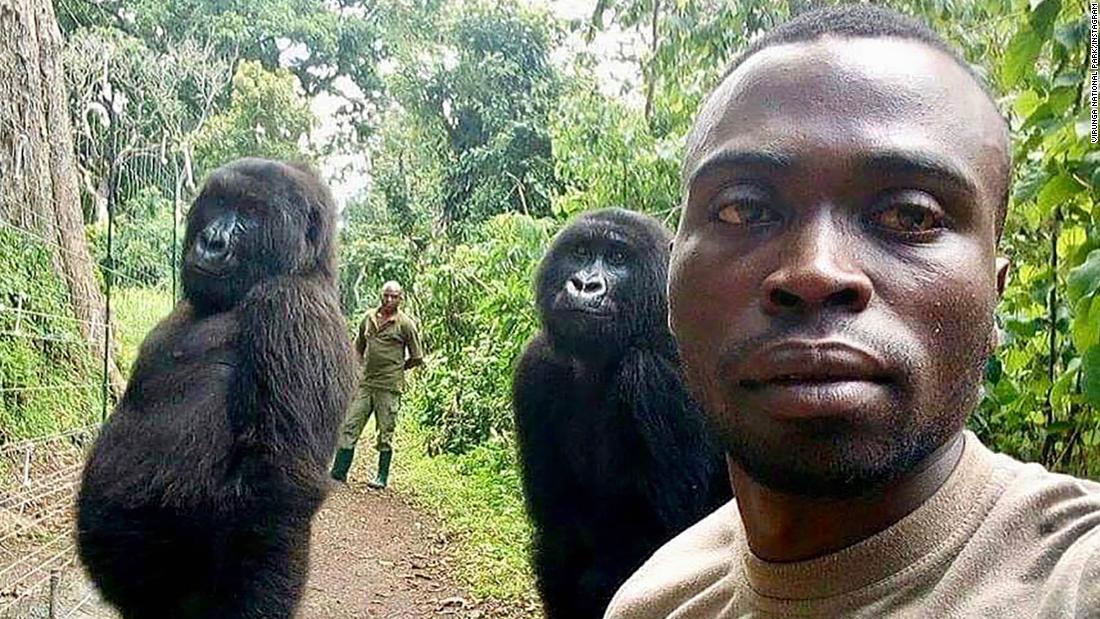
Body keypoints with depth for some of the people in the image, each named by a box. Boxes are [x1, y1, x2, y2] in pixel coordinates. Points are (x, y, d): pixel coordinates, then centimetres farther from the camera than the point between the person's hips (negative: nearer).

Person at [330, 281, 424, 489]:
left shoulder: (405, 323, -4)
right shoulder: (369, 317, 10)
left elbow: (417, 358, 1)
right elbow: (358, 345, 26)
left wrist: (396, 368, 7)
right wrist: (364, 365, 13)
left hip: (389, 386, -4)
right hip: (365, 383, 5)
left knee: (385, 433, 4)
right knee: (349, 427, 2)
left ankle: (382, 477, 14)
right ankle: (339, 472, 7)